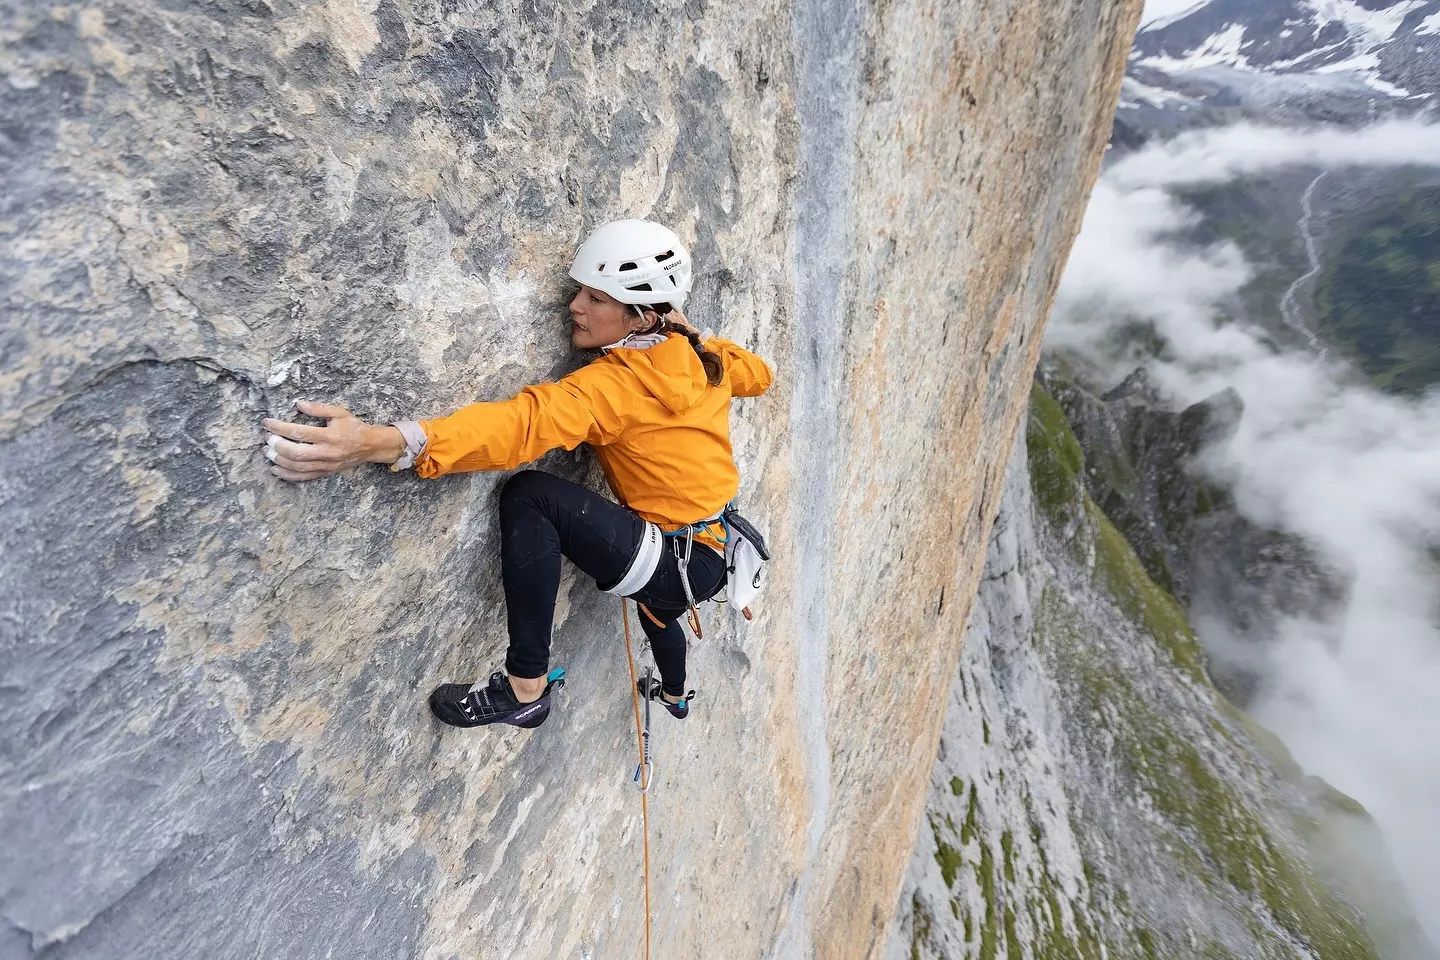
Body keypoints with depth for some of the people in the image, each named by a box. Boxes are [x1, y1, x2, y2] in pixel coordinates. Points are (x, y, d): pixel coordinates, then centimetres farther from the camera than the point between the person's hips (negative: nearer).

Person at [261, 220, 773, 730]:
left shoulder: (619, 382, -21)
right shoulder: (701, 356, 2)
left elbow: (531, 420, -38)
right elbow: (757, 374, 22)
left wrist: (387, 444, -48)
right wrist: (692, 334, 25)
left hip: (682, 564, -9)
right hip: (714, 554, 9)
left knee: (530, 494, -23)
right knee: (656, 605, 42)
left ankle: (526, 688, -14)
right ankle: (675, 695, 74)